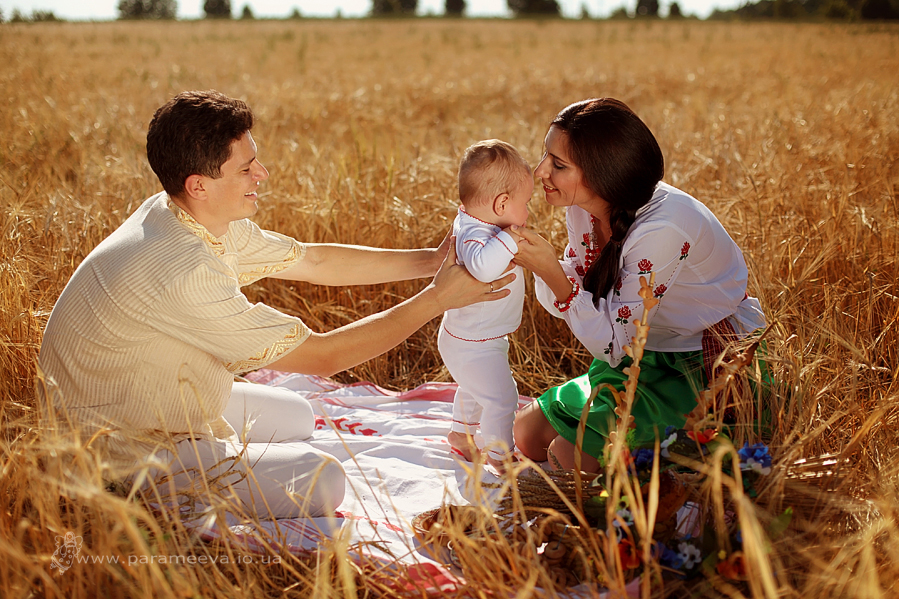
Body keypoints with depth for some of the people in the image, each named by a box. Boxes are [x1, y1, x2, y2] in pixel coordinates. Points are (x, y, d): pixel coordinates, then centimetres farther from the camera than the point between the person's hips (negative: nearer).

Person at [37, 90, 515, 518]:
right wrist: (437, 298, -20)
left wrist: (428, 260, 0)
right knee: (319, 480, -18)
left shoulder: (201, 218, -5)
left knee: (295, 417, 22)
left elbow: (313, 260, 5)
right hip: (121, 456, -10)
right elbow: (321, 356, -27)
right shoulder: (184, 272, -34)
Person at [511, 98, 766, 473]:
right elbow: (568, 302, 0)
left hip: (708, 368, -8)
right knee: (528, 434, 4)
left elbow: (612, 344, -26)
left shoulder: (661, 230, -32)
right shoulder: (585, 206, -8)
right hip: (645, 354, 8)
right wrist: (533, 255, -19)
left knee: (568, 455, -15)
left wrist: (552, 271, -33)